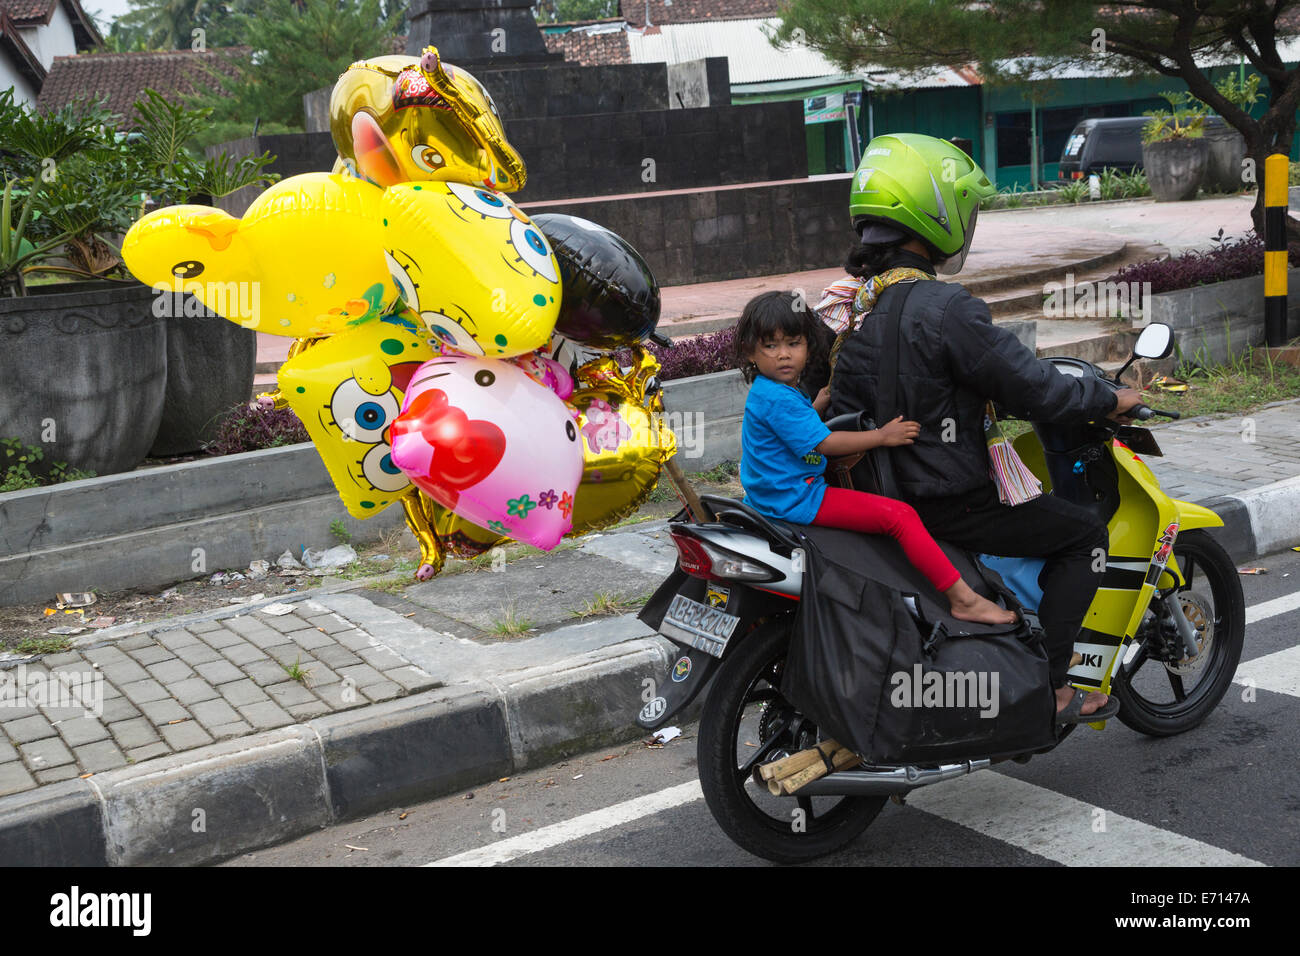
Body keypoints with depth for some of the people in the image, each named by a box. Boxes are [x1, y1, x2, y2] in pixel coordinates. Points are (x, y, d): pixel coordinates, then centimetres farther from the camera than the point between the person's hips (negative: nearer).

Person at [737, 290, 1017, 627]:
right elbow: (825, 443, -20)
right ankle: (963, 599, -16)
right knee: (900, 516, -16)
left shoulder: (766, 392, 13)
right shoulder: (775, 398, -21)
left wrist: (819, 405, 22)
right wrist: (882, 436, -14)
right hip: (797, 499, -11)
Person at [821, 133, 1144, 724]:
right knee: (1084, 533, 5)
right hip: (948, 506, -9)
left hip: (879, 501, 9)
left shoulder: (853, 306, 4)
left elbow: (842, 410, 12)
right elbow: (1028, 388, -19)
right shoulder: (946, 309, -23)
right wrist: (1108, 400, -3)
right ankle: (1047, 687, 3)